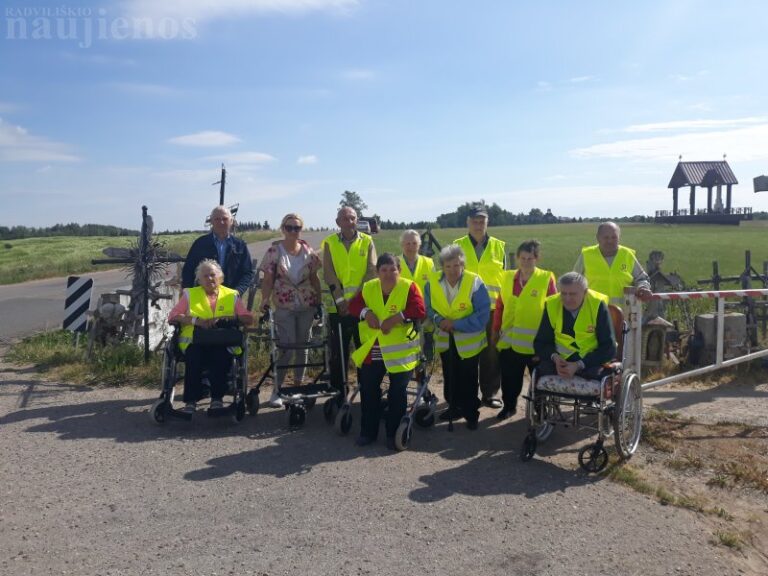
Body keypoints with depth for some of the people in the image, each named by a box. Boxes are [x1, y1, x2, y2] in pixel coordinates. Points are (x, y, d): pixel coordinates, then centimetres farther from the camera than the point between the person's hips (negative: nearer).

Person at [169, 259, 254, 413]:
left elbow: (248, 318, 6)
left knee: (219, 355, -34)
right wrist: (196, 320, -9)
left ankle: (217, 398, -24)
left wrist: (225, 318, -12)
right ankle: (191, 401, -27)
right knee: (194, 355, -33)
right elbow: (173, 316, 7)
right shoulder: (190, 294, 20)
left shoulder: (232, 295, 18)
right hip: (195, 341, 1)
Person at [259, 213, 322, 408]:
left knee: (303, 346, 9)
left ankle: (298, 385, 23)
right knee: (286, 348, -7)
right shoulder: (274, 250, -4)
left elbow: (314, 278, 9)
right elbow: (268, 280, -4)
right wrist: (264, 302, -12)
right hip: (284, 306, -3)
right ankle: (277, 389, 6)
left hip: (307, 305, 3)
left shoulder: (308, 250, 4)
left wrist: (319, 302, 6)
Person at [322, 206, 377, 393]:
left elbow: (372, 271, -3)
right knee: (338, 351, 5)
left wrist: (356, 297, -13)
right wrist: (341, 300, -13)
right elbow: (328, 274, -2)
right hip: (339, 307, 0)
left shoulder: (367, 241, 5)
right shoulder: (329, 243, 4)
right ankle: (337, 391, 16)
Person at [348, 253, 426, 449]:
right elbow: (353, 305, 1)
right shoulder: (368, 288, 3)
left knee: (397, 393, 3)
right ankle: (368, 431, 22)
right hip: (371, 350, 4)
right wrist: (366, 312, -19)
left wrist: (397, 317, -28)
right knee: (368, 390, 7)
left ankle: (394, 434, 18)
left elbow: (419, 310, -20)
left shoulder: (409, 287, -9)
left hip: (400, 351, -3)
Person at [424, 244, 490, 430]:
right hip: (445, 339, 4)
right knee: (450, 376, 19)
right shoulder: (432, 282, -12)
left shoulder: (475, 282, -24)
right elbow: (428, 307, -1)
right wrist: (439, 320, -22)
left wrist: (456, 324, -27)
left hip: (468, 340, -4)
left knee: (468, 379, 10)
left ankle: (471, 413, 28)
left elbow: (482, 316, -24)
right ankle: (455, 407, 39)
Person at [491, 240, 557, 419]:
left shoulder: (546, 278, -7)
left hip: (537, 340, -3)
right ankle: (509, 406, 31)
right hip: (509, 339, 3)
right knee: (509, 377, 12)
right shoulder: (508, 277, 5)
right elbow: (500, 306, 8)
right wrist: (495, 330, 9)